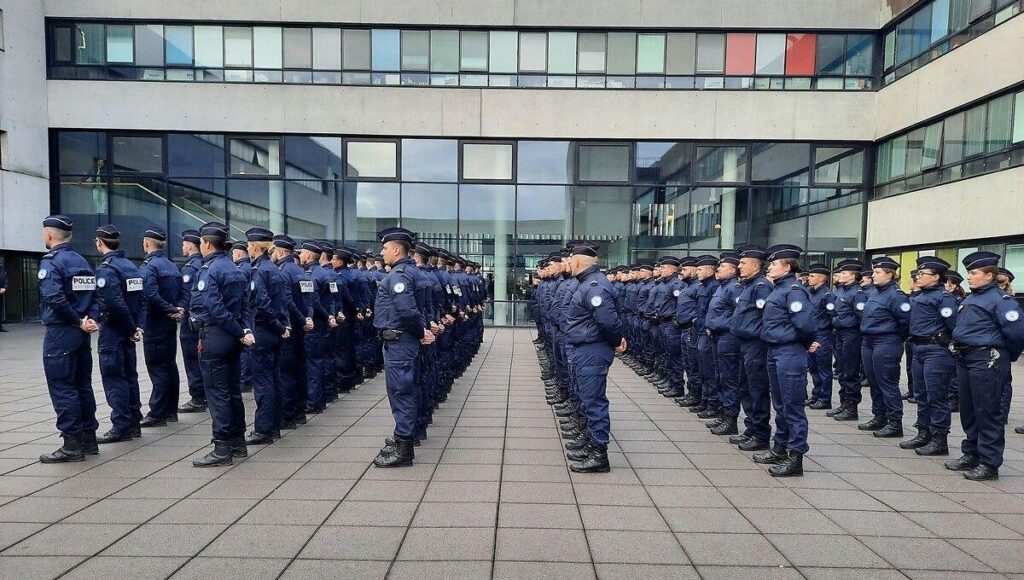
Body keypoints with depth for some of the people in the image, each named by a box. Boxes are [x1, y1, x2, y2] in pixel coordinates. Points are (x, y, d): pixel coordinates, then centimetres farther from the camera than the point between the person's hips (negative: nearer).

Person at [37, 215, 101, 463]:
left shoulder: (51, 261, -11)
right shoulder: (81, 261, 13)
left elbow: (54, 298, -24)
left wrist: (78, 322, -15)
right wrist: (91, 320, -3)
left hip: (60, 333, -8)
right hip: (81, 334, 8)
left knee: (62, 388, -2)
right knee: (82, 386, 13)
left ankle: (72, 445, 1)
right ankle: (88, 438, 19)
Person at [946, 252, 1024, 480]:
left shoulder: (1000, 299, -12)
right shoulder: (969, 299, 14)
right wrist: (958, 346, 15)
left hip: (987, 362, -9)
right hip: (965, 359, 9)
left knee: (988, 413, -1)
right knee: (968, 411, 16)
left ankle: (989, 463, 7)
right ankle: (971, 454, 27)